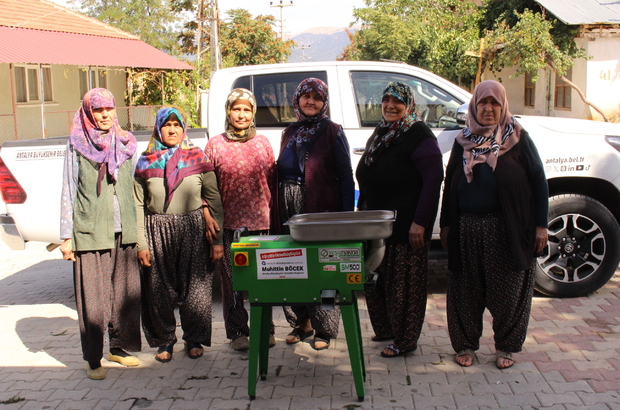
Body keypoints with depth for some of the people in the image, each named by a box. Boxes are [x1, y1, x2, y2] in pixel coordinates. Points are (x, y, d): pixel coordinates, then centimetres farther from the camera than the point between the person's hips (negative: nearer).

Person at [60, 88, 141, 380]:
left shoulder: (125, 144, 12)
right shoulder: (77, 145, 2)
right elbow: (69, 192, 2)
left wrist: (138, 227, 11)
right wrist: (67, 236, -2)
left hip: (124, 232, 4)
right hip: (90, 232, -4)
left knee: (126, 292, 6)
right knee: (92, 297, -2)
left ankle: (119, 347, 22)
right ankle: (93, 359, 9)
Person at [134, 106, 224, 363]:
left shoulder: (198, 159, 2)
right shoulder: (146, 163, 4)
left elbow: (214, 201, 2)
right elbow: (138, 206, 4)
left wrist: (217, 239, -2)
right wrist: (141, 244, -3)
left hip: (192, 230, -1)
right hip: (157, 233, 1)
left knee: (194, 285, 2)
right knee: (160, 289, 5)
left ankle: (194, 339, 21)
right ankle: (164, 340, 23)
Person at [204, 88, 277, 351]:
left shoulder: (263, 143, 11)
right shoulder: (215, 145, 6)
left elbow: (272, 181, 13)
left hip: (260, 221, 1)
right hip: (228, 222, -1)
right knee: (232, 280, 2)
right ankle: (238, 332, 15)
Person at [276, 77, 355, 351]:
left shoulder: (332, 132, -1)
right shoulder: (290, 133, 15)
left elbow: (346, 175, -4)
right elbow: (281, 172, 16)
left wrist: (346, 215, -12)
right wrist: (279, 209, 7)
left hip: (322, 210, -5)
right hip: (290, 210, 5)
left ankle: (324, 329, 10)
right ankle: (301, 323, 22)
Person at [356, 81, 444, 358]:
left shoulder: (418, 135, -10)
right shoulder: (380, 133, 15)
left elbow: (434, 179, -16)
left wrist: (420, 221, -21)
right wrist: (362, 211, 17)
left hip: (405, 224, -8)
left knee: (404, 282, -1)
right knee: (375, 279, 13)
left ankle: (405, 340, 12)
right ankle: (385, 329, 30)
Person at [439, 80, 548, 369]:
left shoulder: (518, 138, 1)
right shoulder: (463, 141, 9)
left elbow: (539, 181, 0)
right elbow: (449, 184, 13)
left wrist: (540, 224, -6)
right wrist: (446, 224, 9)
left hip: (508, 229, -2)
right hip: (467, 229, 3)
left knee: (508, 290, 5)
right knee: (467, 291, 8)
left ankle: (506, 347, 22)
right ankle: (466, 344, 23)